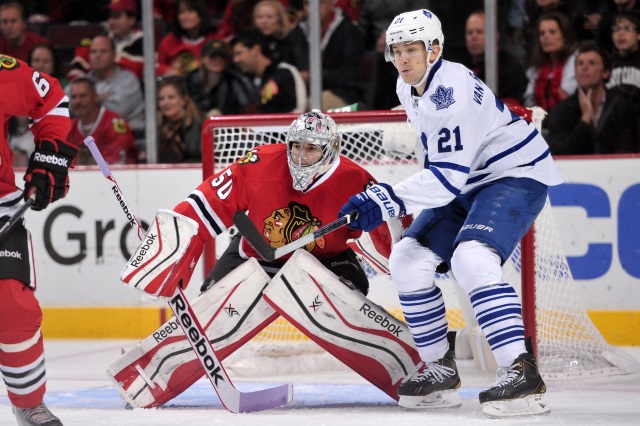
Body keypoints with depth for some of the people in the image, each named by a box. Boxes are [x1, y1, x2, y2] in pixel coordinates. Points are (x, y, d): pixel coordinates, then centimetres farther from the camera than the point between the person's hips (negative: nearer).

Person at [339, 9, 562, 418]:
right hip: (470, 182, 10)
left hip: (518, 175, -10)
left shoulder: (451, 91, -26)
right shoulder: (409, 89, 4)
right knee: (409, 258, 2)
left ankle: (523, 372, -37)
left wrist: (389, 200, -36)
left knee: (471, 258, -32)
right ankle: (441, 371, 12)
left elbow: (448, 176, -31)